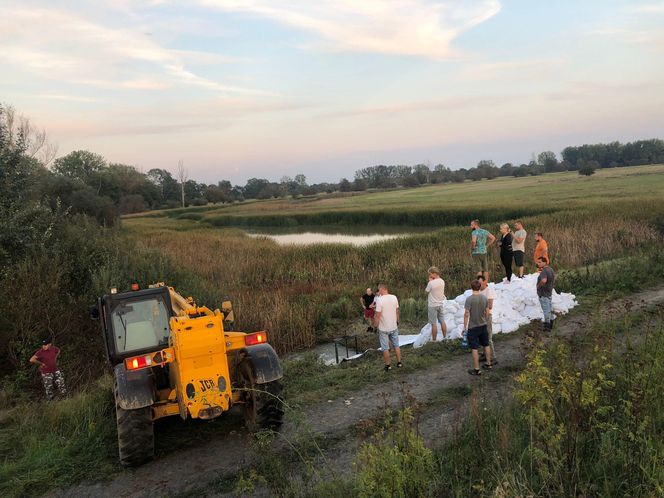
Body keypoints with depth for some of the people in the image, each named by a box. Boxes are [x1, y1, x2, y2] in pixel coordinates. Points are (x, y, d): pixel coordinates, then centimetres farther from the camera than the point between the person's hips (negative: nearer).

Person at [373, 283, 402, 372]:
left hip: (383, 328, -5)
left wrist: (375, 326, -7)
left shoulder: (380, 300, -20)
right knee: (396, 345, 19)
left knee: (385, 348, 8)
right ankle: (399, 362, 26)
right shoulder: (394, 297, -3)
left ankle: (388, 365, 16)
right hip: (394, 326, 5)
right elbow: (397, 311, 6)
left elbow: (378, 315, -19)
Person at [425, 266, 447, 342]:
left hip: (432, 305, -6)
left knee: (434, 324, 1)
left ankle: (434, 340, 7)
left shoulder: (431, 283, -21)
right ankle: (445, 337, 23)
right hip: (440, 304, 6)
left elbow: (426, 291, -6)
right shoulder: (442, 281, 1)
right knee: (442, 321, 15)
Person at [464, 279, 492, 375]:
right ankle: (489, 364, 33)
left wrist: (465, 327, -8)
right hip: (483, 325, 6)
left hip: (473, 327, -6)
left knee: (474, 348, 1)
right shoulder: (484, 298, -2)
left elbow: (466, 314, -18)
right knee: (486, 345, 20)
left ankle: (476, 369, 6)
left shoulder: (469, 299, -18)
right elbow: (486, 312, 8)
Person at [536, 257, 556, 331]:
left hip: (543, 294, -10)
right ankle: (550, 324, 31)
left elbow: (544, 280, -41)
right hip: (549, 292, 10)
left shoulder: (544, 271, -24)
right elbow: (554, 277, 27)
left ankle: (547, 325, 7)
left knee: (546, 309, -1)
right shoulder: (550, 269, 7)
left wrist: (538, 285, -26)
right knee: (549, 308, 19)